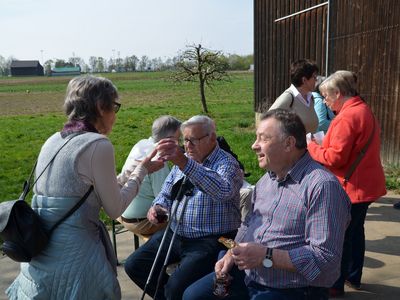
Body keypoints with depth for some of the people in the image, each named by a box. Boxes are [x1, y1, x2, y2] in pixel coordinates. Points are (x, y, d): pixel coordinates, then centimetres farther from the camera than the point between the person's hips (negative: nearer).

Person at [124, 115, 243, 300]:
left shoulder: (227, 163, -12)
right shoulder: (183, 159, 11)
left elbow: (222, 191, -36)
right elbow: (167, 193, 20)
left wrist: (184, 164, -47)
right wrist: (158, 206, -5)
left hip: (209, 241, -7)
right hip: (174, 233, 8)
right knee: (134, 266, 2)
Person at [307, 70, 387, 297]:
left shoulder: (346, 117, -22)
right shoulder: (364, 110, 10)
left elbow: (334, 158, -25)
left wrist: (310, 146, -10)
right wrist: (323, 143, 7)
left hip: (351, 187, -10)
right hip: (365, 183, 10)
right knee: (355, 230, 21)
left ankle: (335, 284, 18)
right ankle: (354, 276, 36)